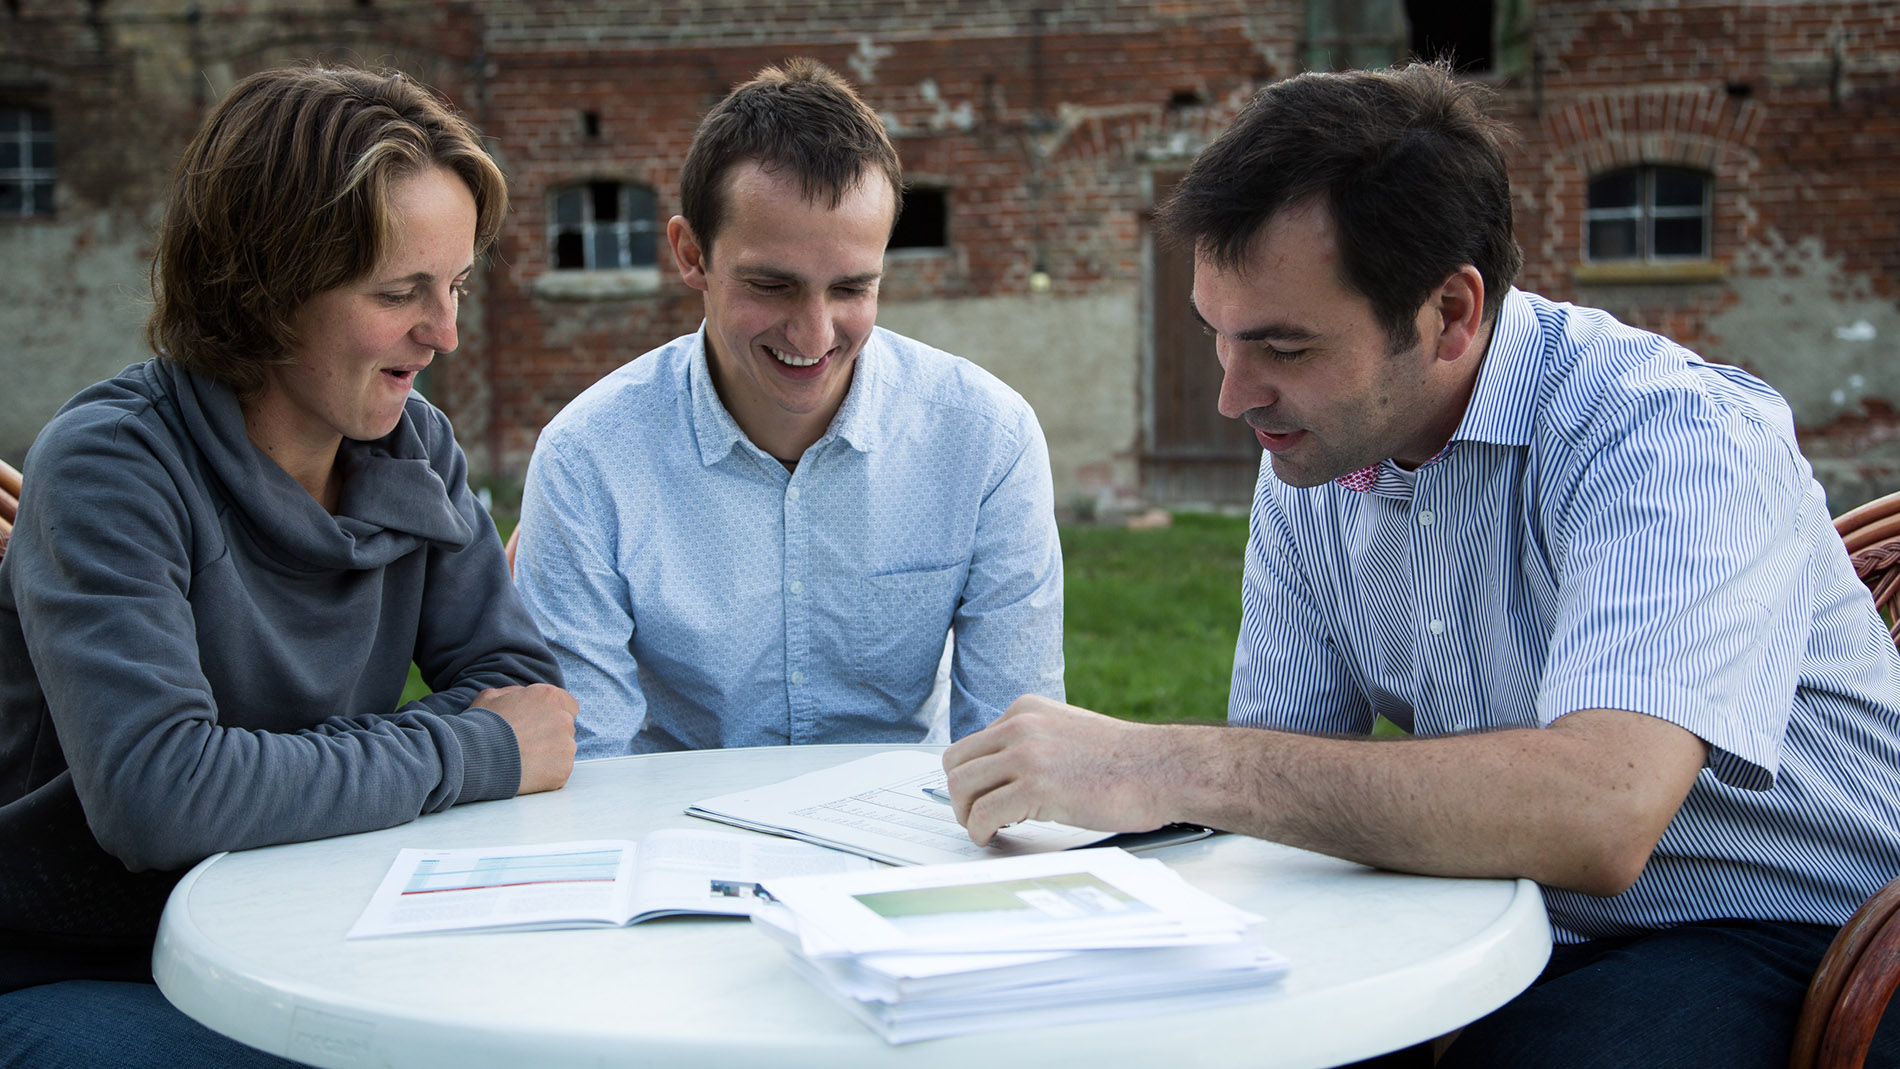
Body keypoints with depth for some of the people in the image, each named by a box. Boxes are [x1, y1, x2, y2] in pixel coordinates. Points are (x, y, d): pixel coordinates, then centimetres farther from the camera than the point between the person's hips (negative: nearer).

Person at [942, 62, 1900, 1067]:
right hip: (1521, 930, 6)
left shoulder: (1675, 437, -23)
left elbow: (1599, 815, -39)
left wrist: (1178, 766, -37)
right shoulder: (1307, 467, 2)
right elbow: (1286, 774, 5)